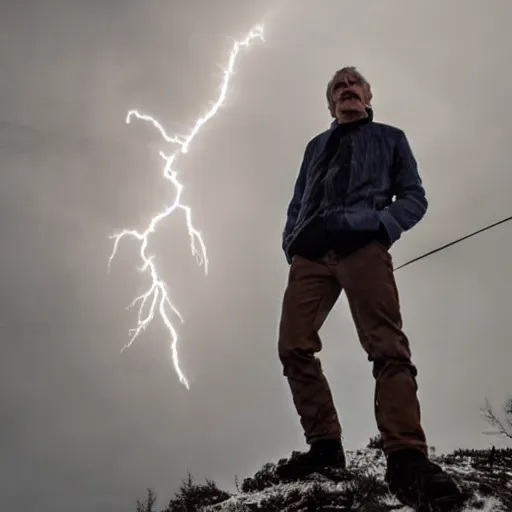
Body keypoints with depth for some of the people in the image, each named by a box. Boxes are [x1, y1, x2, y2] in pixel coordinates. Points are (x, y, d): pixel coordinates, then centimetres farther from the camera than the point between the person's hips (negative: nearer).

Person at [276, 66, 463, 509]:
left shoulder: (390, 137, 24)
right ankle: (325, 445, -5)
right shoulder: (316, 146, 34)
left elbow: (414, 197, 14)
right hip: (311, 253, 4)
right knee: (293, 347, -11)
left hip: (363, 247, -4)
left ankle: (406, 458, -27)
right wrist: (290, 240, 7)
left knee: (387, 347, -20)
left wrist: (384, 223, -8)